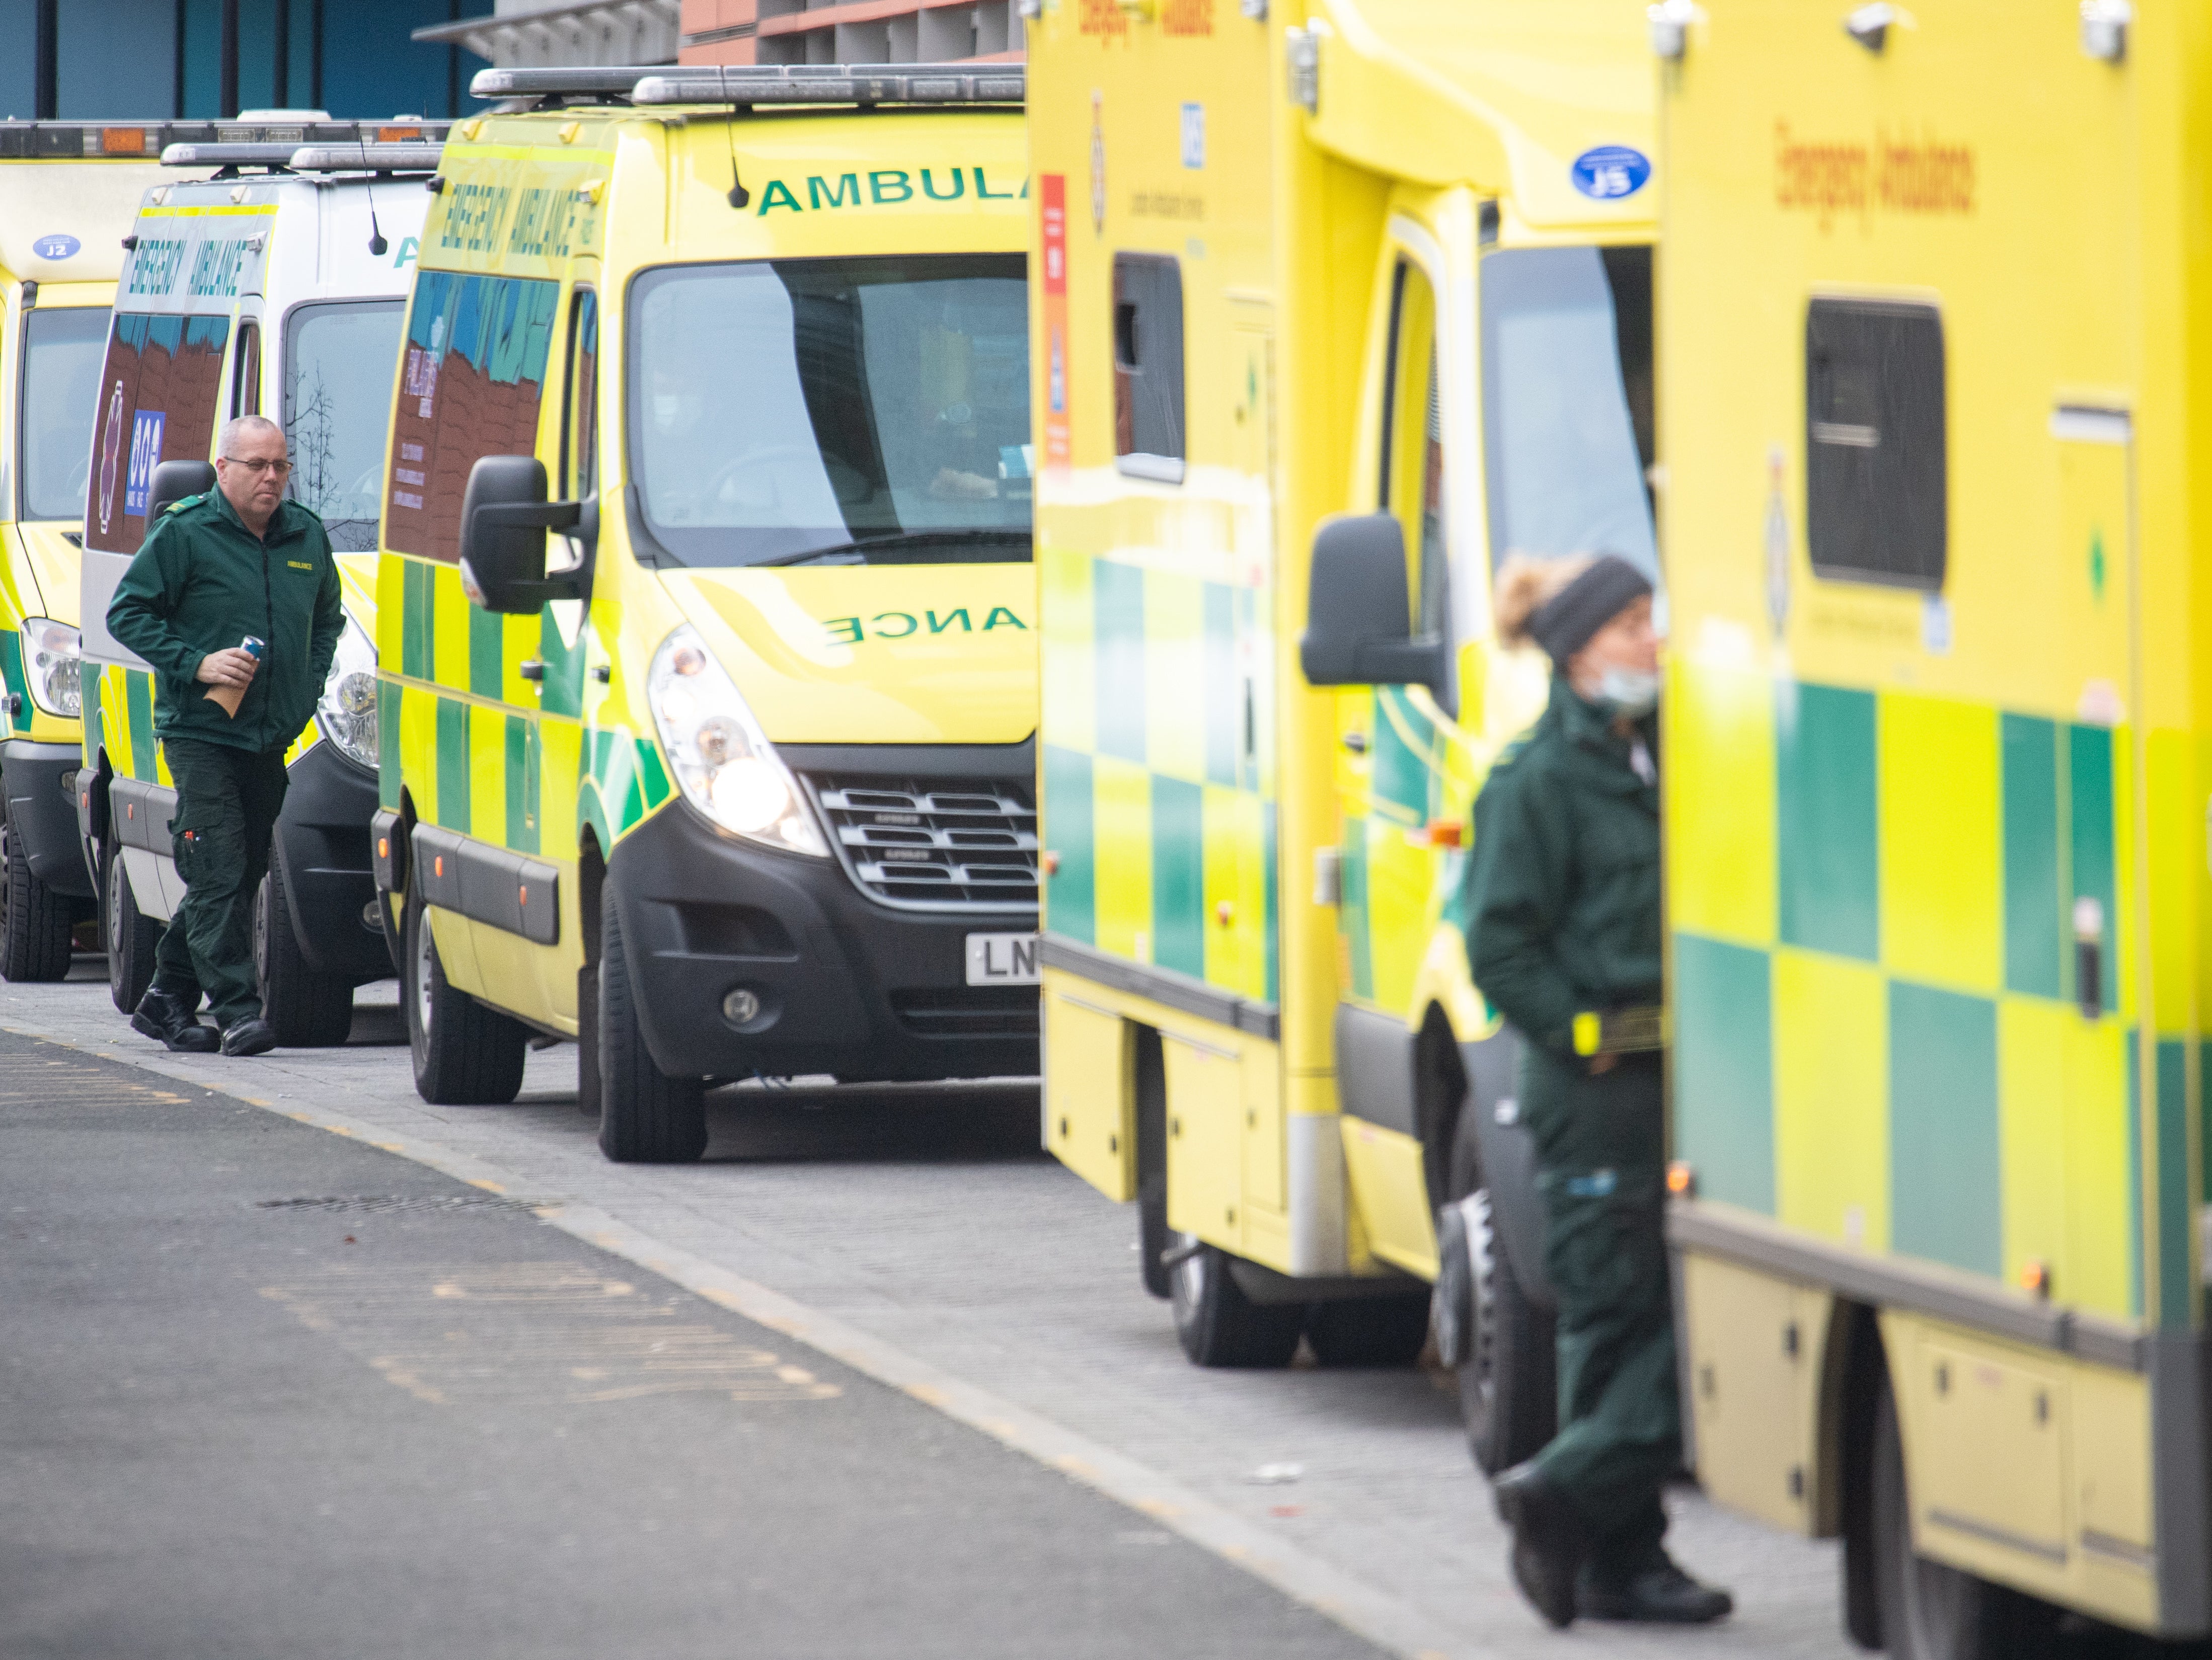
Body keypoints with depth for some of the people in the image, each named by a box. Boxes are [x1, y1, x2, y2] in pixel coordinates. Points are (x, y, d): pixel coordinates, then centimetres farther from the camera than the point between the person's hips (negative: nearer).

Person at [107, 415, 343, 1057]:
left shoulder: (306, 536, 11)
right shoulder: (184, 534, -6)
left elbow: (328, 618, 26)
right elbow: (127, 613, -5)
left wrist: (309, 686, 11)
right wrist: (195, 664, -15)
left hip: (275, 738, 6)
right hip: (200, 733, -6)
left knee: (239, 877, 9)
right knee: (218, 873, -13)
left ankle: (167, 1001, 21)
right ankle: (237, 1010, -14)